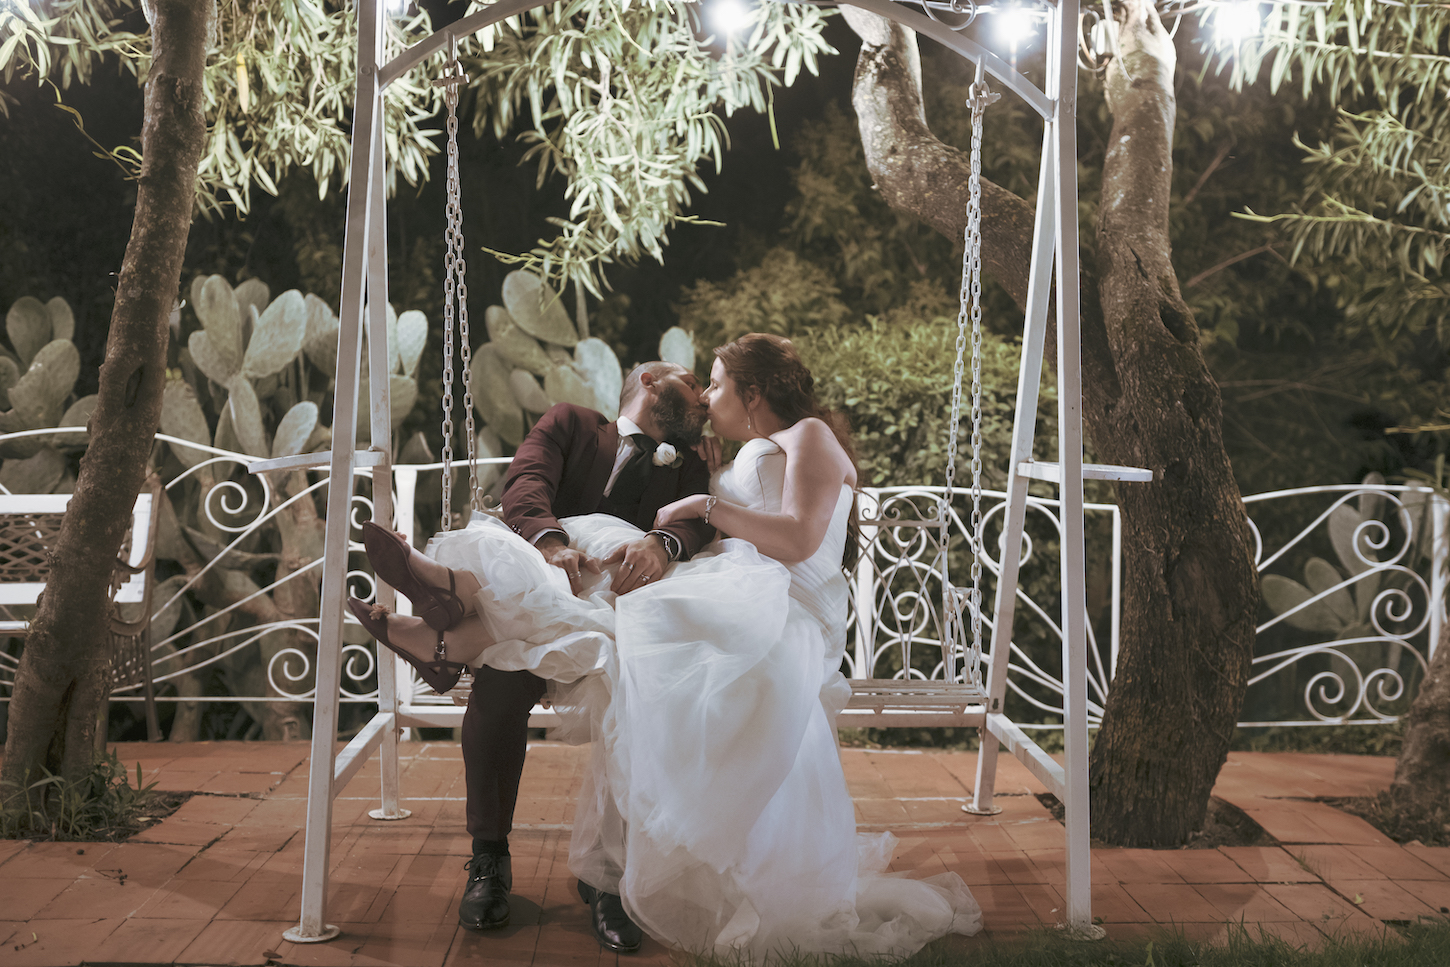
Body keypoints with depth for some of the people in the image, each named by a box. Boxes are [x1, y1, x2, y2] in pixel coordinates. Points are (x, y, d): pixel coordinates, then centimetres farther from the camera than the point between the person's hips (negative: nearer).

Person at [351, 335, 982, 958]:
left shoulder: (810, 435, 8)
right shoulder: (752, 455, 35)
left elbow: (798, 540, -9)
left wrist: (707, 507, -3)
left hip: (773, 612, -9)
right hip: (725, 604, 9)